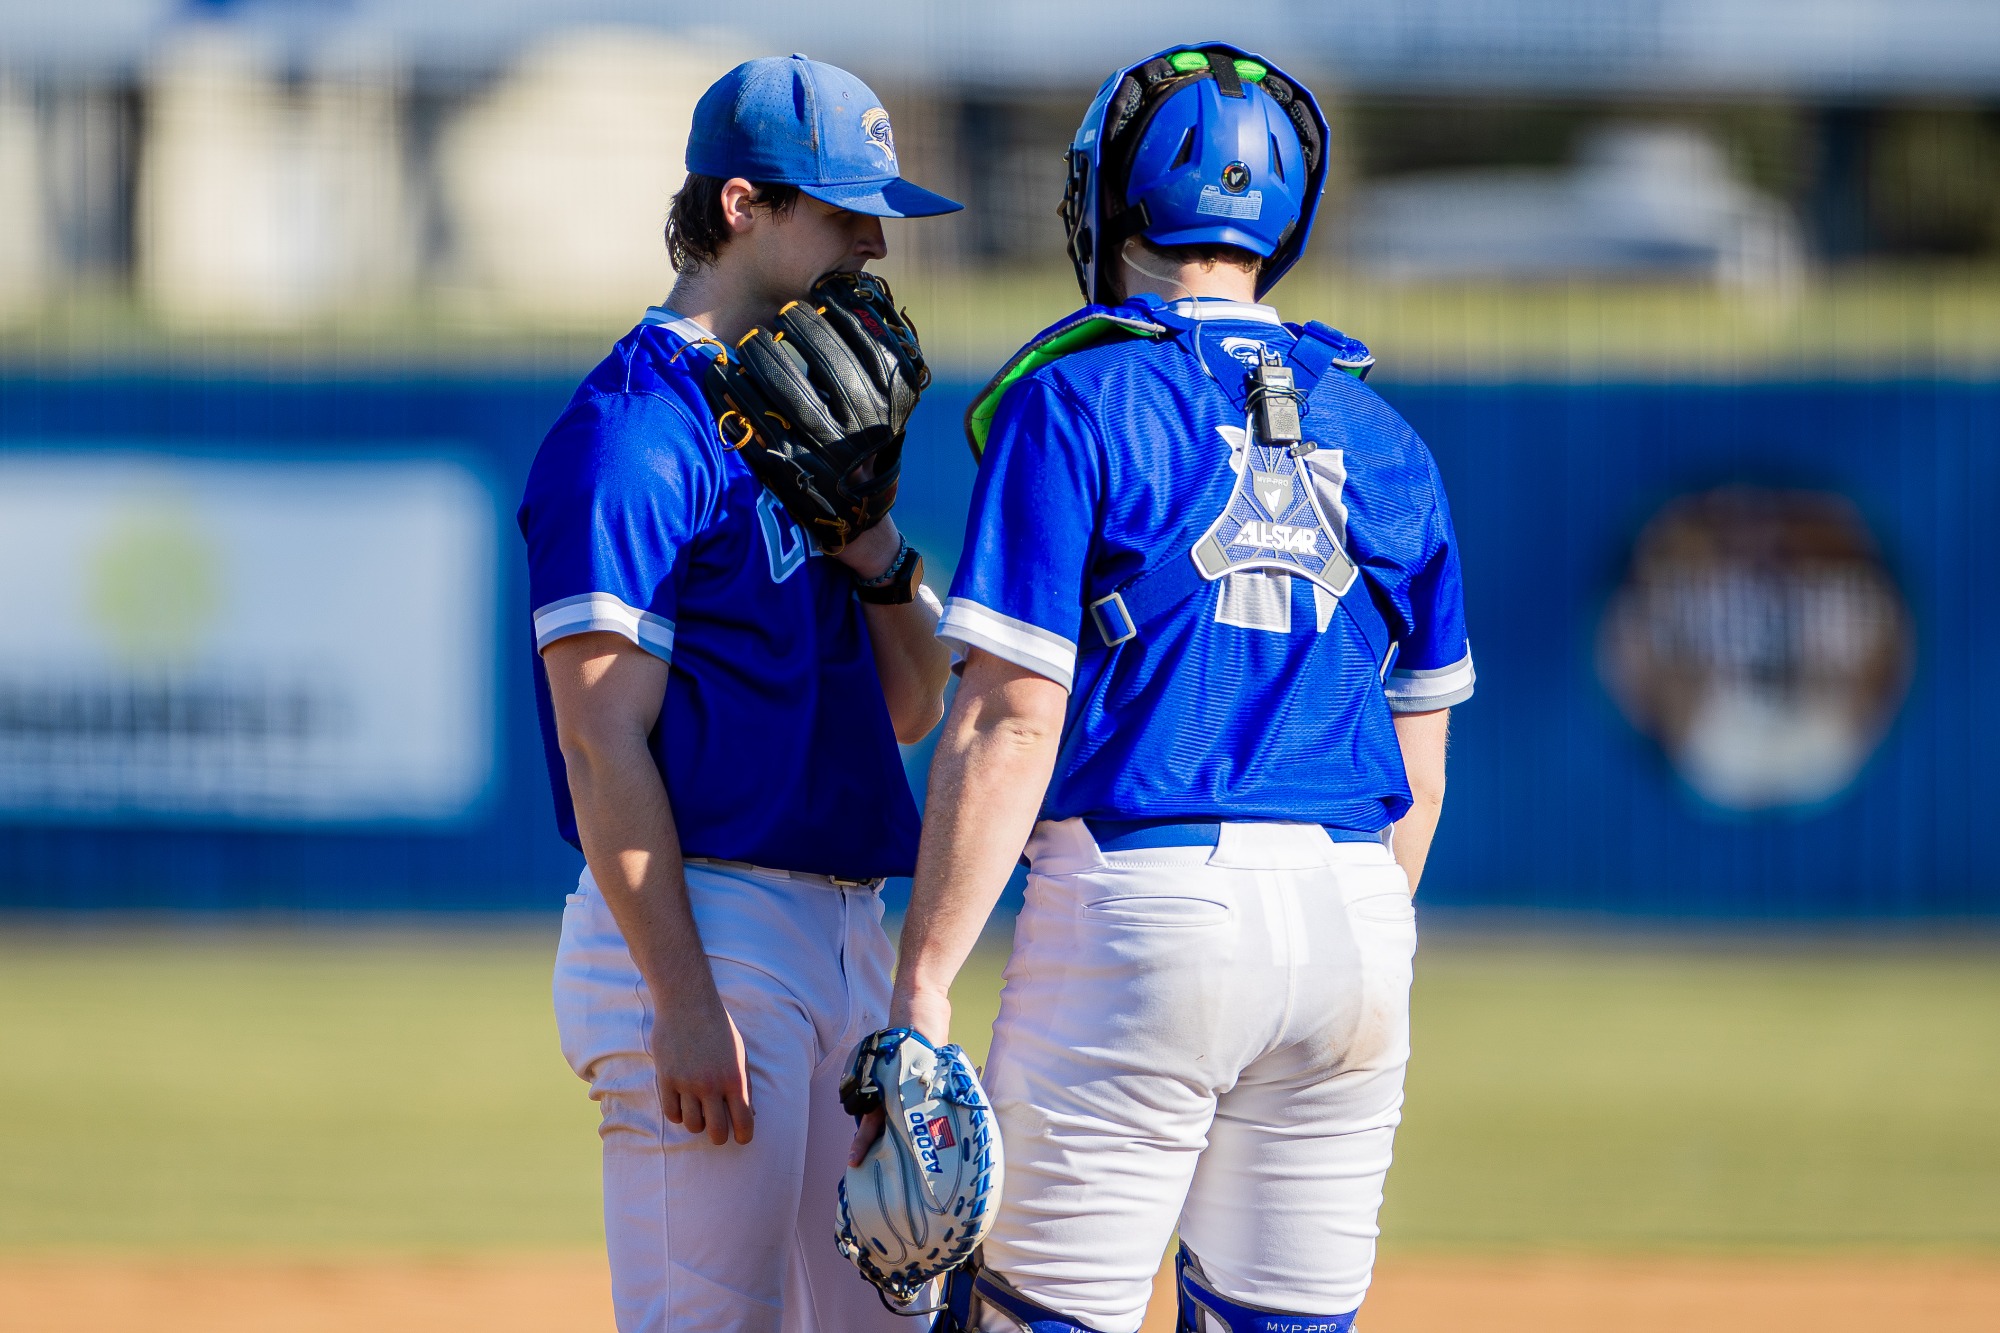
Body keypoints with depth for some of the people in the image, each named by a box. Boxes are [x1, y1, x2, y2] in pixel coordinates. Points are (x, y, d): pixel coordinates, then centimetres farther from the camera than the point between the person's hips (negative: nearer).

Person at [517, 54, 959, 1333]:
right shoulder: (636, 431, -10)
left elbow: (910, 705, 19)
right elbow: (604, 739, -16)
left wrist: (878, 554, -2)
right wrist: (685, 1001, -22)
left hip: (847, 934, 9)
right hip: (695, 928, -9)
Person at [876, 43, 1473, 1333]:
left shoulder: (1074, 406, -4)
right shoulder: (1383, 442, 13)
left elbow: (1011, 720, -12)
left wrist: (924, 983, -12)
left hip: (1142, 896, -5)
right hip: (1349, 914, 6)